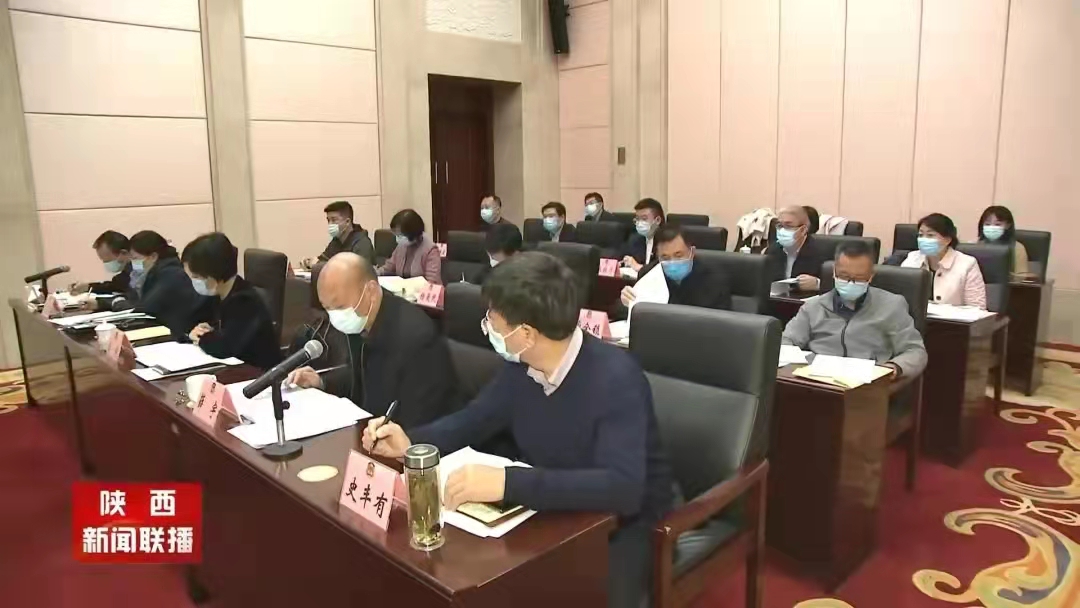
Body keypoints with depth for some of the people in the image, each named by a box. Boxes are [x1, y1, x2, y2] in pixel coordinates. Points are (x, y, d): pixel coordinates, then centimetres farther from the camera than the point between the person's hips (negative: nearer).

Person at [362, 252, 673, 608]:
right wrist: (410, 442, -9)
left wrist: (507, 483, -46)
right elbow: (474, 419, 10)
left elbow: (623, 489, -39)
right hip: (551, 512, 6)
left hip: (620, 524, -5)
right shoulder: (521, 367, -6)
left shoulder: (615, 378, -28)